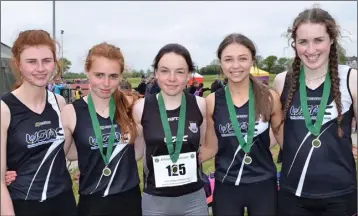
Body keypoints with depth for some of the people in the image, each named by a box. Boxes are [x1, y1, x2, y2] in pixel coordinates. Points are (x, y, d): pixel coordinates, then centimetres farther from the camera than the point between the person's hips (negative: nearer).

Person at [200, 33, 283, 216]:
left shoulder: (269, 97, -7)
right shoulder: (212, 102, -7)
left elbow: (282, 136, 4)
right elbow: (211, 148, 0)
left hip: (263, 185, 0)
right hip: (226, 187, 0)